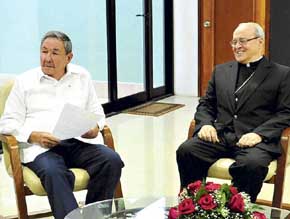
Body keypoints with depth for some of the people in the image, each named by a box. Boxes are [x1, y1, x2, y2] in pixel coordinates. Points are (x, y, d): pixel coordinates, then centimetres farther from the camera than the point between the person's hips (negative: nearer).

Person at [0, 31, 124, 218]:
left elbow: (97, 112, 22)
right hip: (41, 146, -2)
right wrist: (34, 136, -11)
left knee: (112, 160, -26)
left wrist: (95, 128, -3)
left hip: (80, 141, 3)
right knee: (54, 172, -37)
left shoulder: (82, 76, 19)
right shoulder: (25, 81, 12)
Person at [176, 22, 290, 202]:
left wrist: (259, 134, -14)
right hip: (219, 135, 4)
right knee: (186, 150, -24)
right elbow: (206, 104, 20)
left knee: (253, 164, -36)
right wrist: (206, 124, -2)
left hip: (256, 140, -3)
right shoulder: (221, 71, 22)